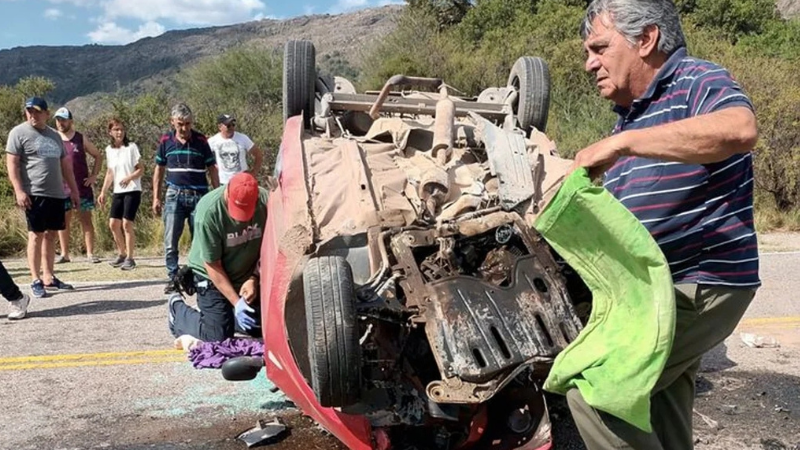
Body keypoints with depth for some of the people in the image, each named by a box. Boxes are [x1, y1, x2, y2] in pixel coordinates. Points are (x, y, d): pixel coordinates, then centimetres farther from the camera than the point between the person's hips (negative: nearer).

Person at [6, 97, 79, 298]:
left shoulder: (54, 135, 18)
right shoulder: (19, 132, 0)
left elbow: (65, 165, 21)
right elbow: (12, 163, -6)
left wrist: (73, 189, 18)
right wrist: (19, 190, -15)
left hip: (57, 194, 6)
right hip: (34, 194, -6)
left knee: (50, 235, 8)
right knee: (36, 235, -5)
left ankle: (48, 277, 15)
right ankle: (36, 281, -1)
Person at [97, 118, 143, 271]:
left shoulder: (131, 147, -4)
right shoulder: (109, 150, 10)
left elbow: (141, 169, -4)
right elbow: (110, 173, 16)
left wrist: (129, 177, -22)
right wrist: (103, 192, 11)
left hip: (132, 191, -5)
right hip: (117, 192, 5)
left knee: (127, 224, -11)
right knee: (113, 224, 3)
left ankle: (129, 258, -2)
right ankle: (122, 254, 21)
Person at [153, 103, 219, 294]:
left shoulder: (201, 141, -1)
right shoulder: (165, 141, 4)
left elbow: (212, 169, 4)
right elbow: (159, 170, 13)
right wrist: (156, 197, 9)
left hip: (199, 196, -1)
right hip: (175, 195, 1)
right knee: (170, 242, -1)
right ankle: (173, 278, 9)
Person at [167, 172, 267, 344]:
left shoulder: (265, 201, -19)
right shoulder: (209, 210, -29)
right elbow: (213, 265, -23)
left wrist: (254, 278, -19)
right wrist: (236, 302, -26)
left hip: (247, 276, 4)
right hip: (212, 276, -4)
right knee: (218, 336, -7)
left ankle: (225, 314, 32)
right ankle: (178, 309, 20)